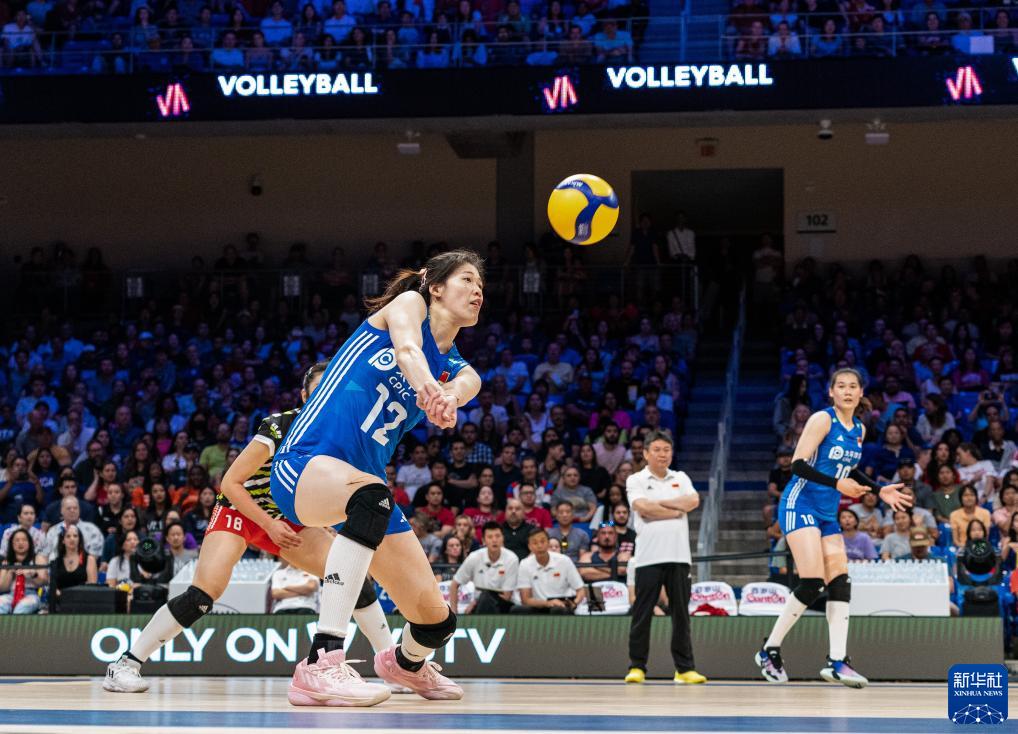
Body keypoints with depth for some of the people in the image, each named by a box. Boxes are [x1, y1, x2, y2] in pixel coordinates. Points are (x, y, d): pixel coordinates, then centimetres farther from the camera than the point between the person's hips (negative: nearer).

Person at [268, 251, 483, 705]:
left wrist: (446, 398, -38)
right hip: (305, 462, -7)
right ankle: (322, 664, -45)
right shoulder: (408, 303, 5)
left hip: (366, 488, 7)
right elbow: (406, 348, -20)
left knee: (436, 620, 1)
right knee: (371, 494, -41)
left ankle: (407, 664, 42)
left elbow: (458, 389, -11)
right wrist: (426, 383, -45)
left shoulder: (461, 373, 16)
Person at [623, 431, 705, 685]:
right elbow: (643, 508, -12)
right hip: (648, 557, -3)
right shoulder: (636, 480, 5)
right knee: (642, 613, -2)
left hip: (679, 557, 3)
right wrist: (676, 511, -4)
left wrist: (659, 503, -5)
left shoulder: (681, 478, 16)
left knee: (681, 613, 2)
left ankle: (685, 668, 5)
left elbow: (693, 501, -3)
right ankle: (637, 667, 4)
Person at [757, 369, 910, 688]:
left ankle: (836, 662, -5)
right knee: (812, 583, -17)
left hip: (828, 514, 8)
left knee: (840, 583, -3)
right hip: (800, 505, -8)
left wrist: (879, 490, 14)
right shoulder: (823, 420, -12)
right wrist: (836, 484, -27)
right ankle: (769, 650, -3)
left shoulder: (859, 430, 11)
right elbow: (798, 464, -18)